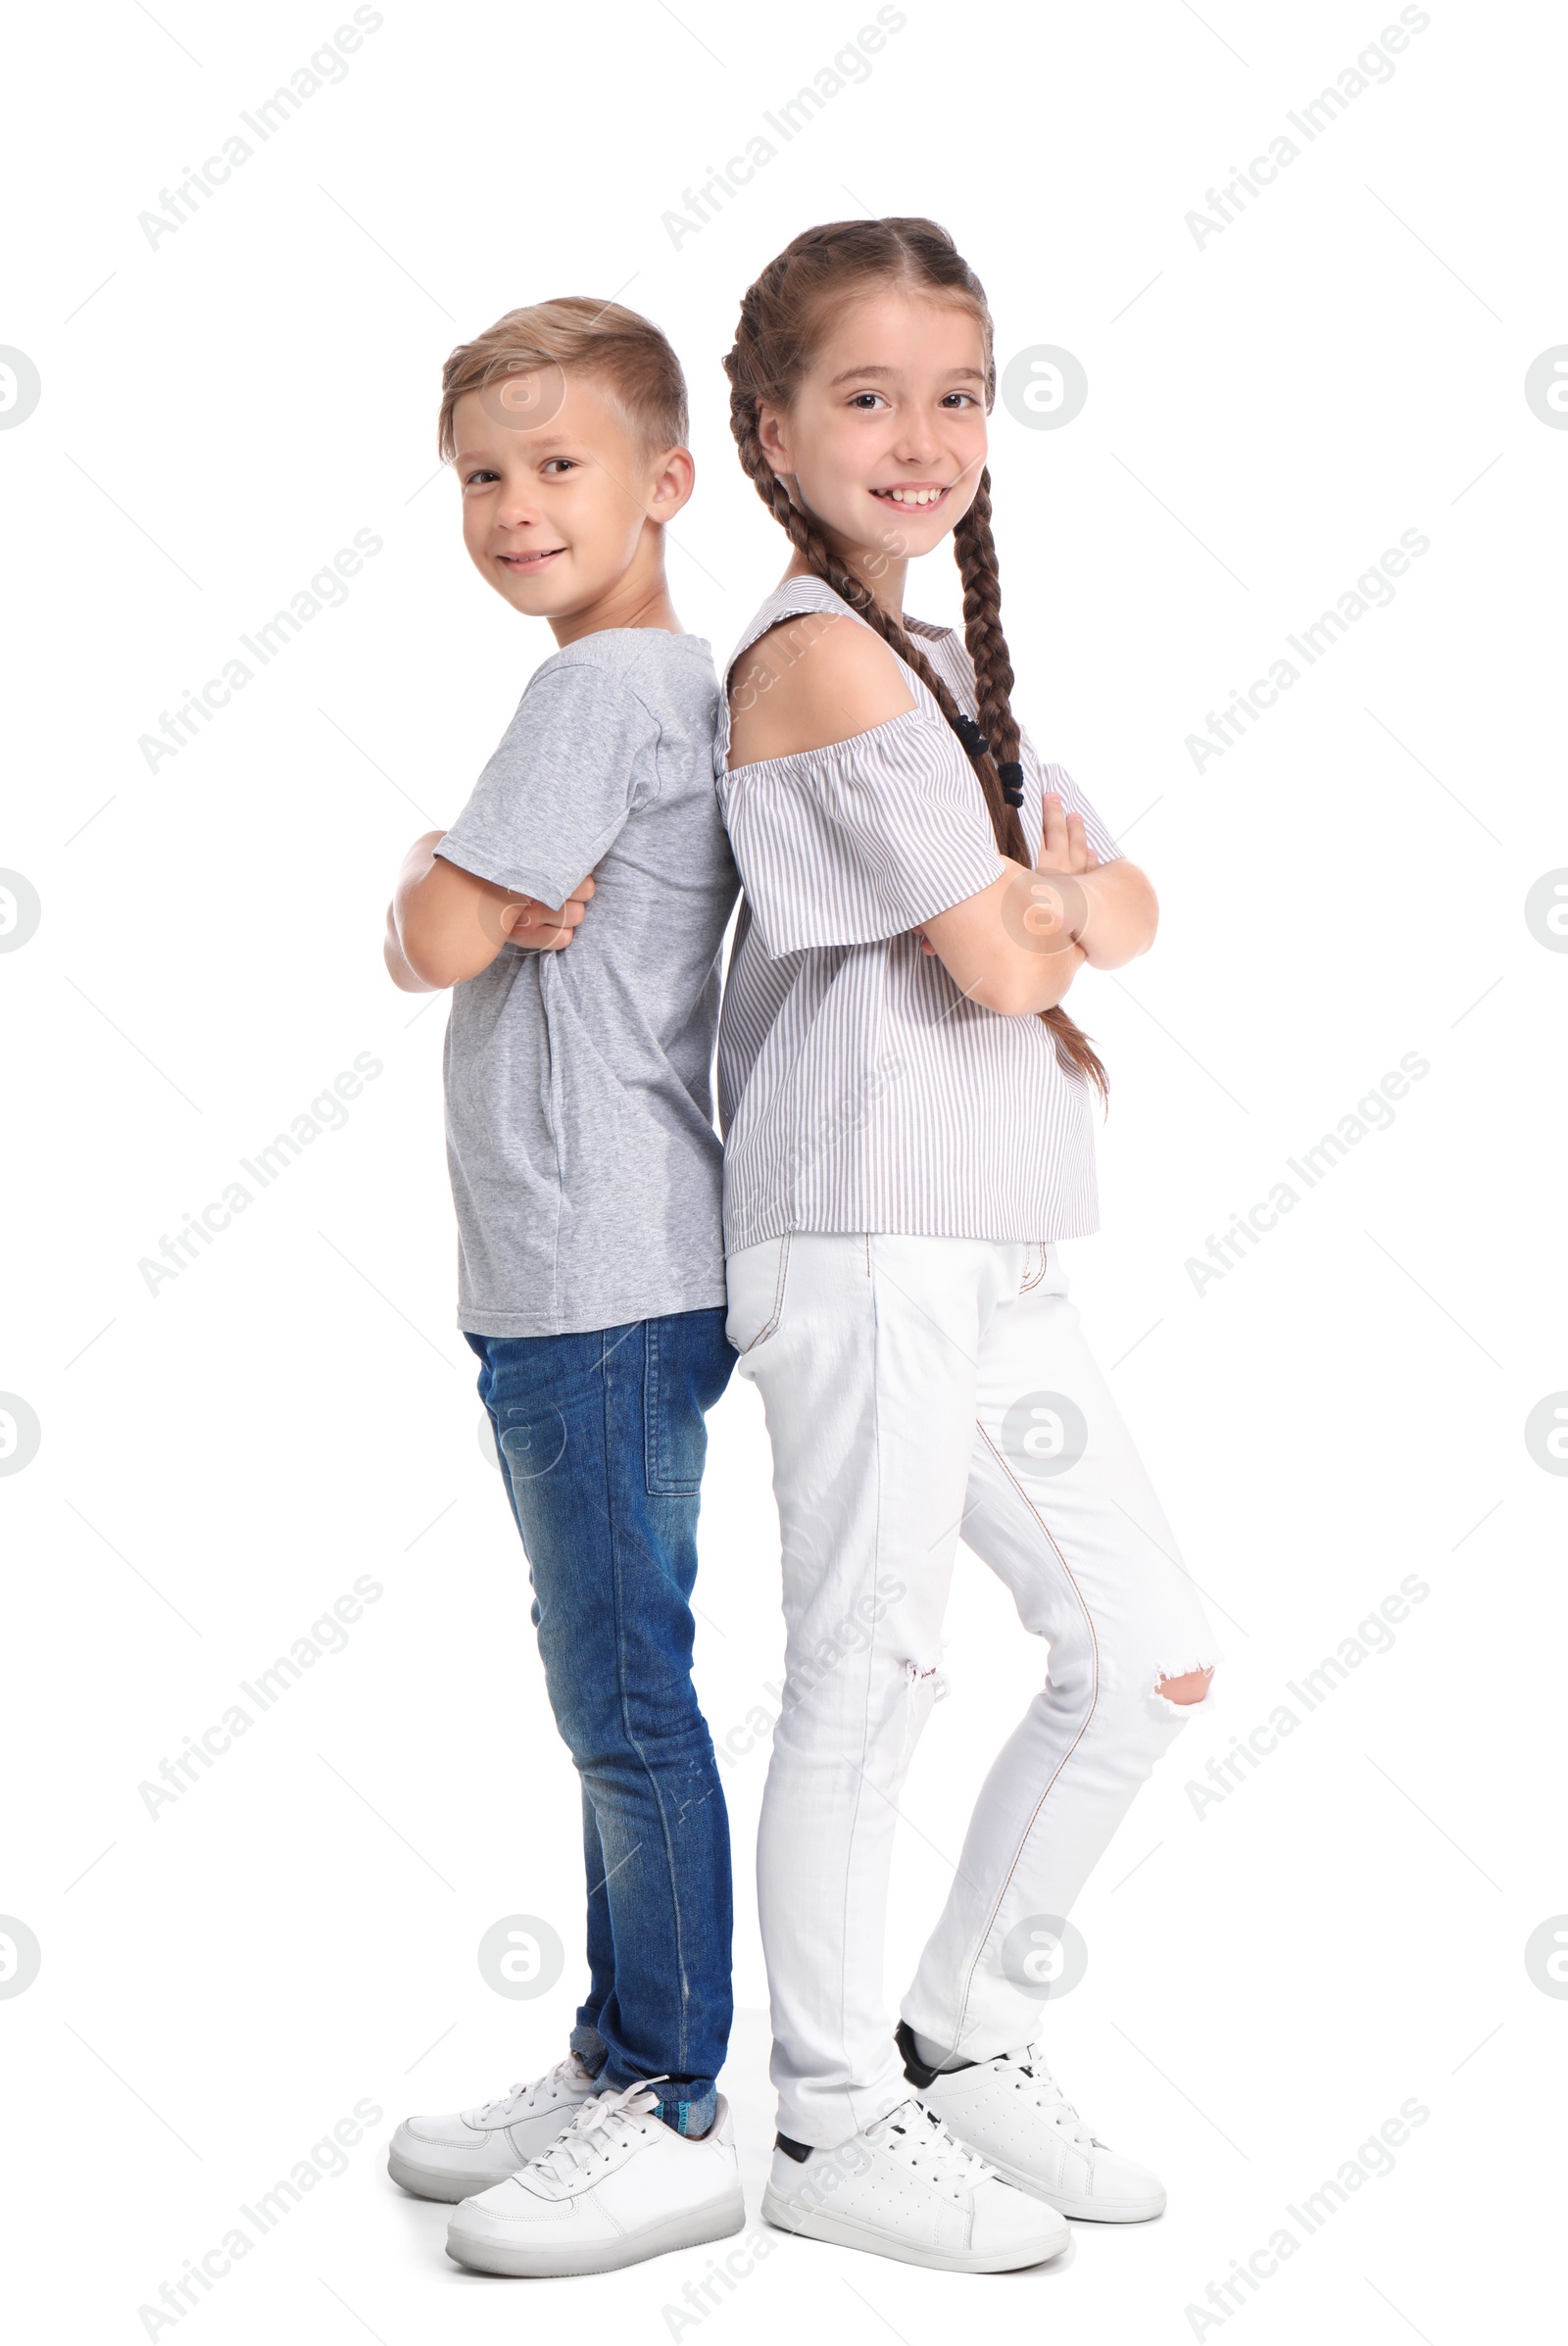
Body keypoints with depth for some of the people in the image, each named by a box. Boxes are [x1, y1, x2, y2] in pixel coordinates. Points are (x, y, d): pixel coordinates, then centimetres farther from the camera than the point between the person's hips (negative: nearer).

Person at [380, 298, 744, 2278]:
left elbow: (433, 945, -17)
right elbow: (457, 934, 17)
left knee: (626, 1702, -3)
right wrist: (485, 892, -5)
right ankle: (614, 2066, 27)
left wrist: (434, 879, 4)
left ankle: (678, 2120, 7)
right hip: (589, 1277, 10)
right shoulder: (675, 686, 17)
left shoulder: (605, 686, -13)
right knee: (611, 1690, 16)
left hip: (603, 1286, -10)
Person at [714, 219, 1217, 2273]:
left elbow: (1126, 916, 13)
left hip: (996, 1253, 9)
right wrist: (1044, 901, 5)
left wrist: (1051, 899, -8)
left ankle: (968, 2038, 27)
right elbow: (997, 963, -16)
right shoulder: (819, 656, -11)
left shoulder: (945, 665, 17)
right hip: (865, 1240, -9)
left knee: (1149, 1657, 12)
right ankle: (836, 2122, 17)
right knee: (869, 1678, 0)